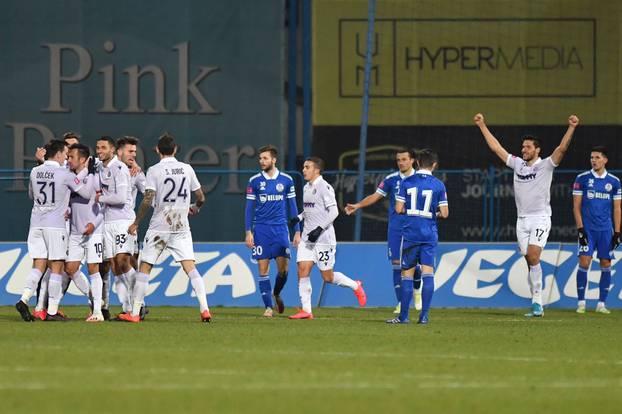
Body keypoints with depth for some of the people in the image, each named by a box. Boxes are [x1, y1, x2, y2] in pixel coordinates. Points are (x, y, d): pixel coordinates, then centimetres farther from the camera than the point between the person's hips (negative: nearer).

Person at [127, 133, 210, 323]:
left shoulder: (154, 170, -6)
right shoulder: (187, 169, 5)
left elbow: (147, 200, -13)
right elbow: (201, 197, 10)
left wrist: (136, 223, -2)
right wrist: (195, 207, 33)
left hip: (159, 227, -3)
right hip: (181, 227, 3)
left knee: (145, 267, 6)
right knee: (190, 267, -2)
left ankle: (134, 313, 6)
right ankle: (204, 308, -16)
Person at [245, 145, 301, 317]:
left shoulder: (286, 180, 4)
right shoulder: (254, 181, 2)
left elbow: (292, 206, 9)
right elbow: (249, 207, 4)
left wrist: (297, 231, 5)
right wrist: (248, 232, -4)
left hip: (280, 228, 0)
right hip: (261, 229, 0)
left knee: (283, 267, -4)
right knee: (263, 269, -3)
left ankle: (276, 294, 25)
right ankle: (268, 306, 4)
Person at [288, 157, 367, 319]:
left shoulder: (324, 187, -12)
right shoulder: (306, 188, 14)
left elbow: (333, 211, -16)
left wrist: (320, 229, -22)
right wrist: (298, 218, 9)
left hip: (324, 238, -8)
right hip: (307, 237, 8)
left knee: (328, 277, -1)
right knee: (302, 270, -6)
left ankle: (355, 286, 24)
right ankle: (306, 310, -4)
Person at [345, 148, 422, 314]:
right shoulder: (391, 179, 4)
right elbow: (376, 195, 8)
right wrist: (357, 205, 1)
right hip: (395, 228, 1)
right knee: (397, 264, -2)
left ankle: (417, 291, 26)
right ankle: (401, 303, 5)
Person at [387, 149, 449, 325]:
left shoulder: (407, 182, 0)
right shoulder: (438, 185, -1)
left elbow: (398, 209, -2)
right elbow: (444, 213, -3)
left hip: (410, 233, 0)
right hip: (429, 234, 0)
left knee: (407, 274, 7)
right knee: (428, 273, -1)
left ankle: (404, 316, 8)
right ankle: (424, 315, -8)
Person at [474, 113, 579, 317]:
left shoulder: (545, 165, -2)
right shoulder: (517, 164, 12)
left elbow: (562, 149, -15)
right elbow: (496, 147, 19)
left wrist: (571, 128, -27)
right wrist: (482, 126, 22)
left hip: (540, 218, -5)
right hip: (522, 219, 5)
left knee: (533, 257, -18)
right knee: (530, 261, 2)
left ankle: (537, 301, -16)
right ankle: (537, 306, 3)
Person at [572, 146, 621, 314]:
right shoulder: (582, 179, 2)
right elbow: (576, 206, 2)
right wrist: (580, 229, -7)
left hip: (606, 230, 2)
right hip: (588, 229, -2)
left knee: (606, 265, 1)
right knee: (584, 262, -10)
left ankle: (601, 304, 7)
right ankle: (581, 303, -4)